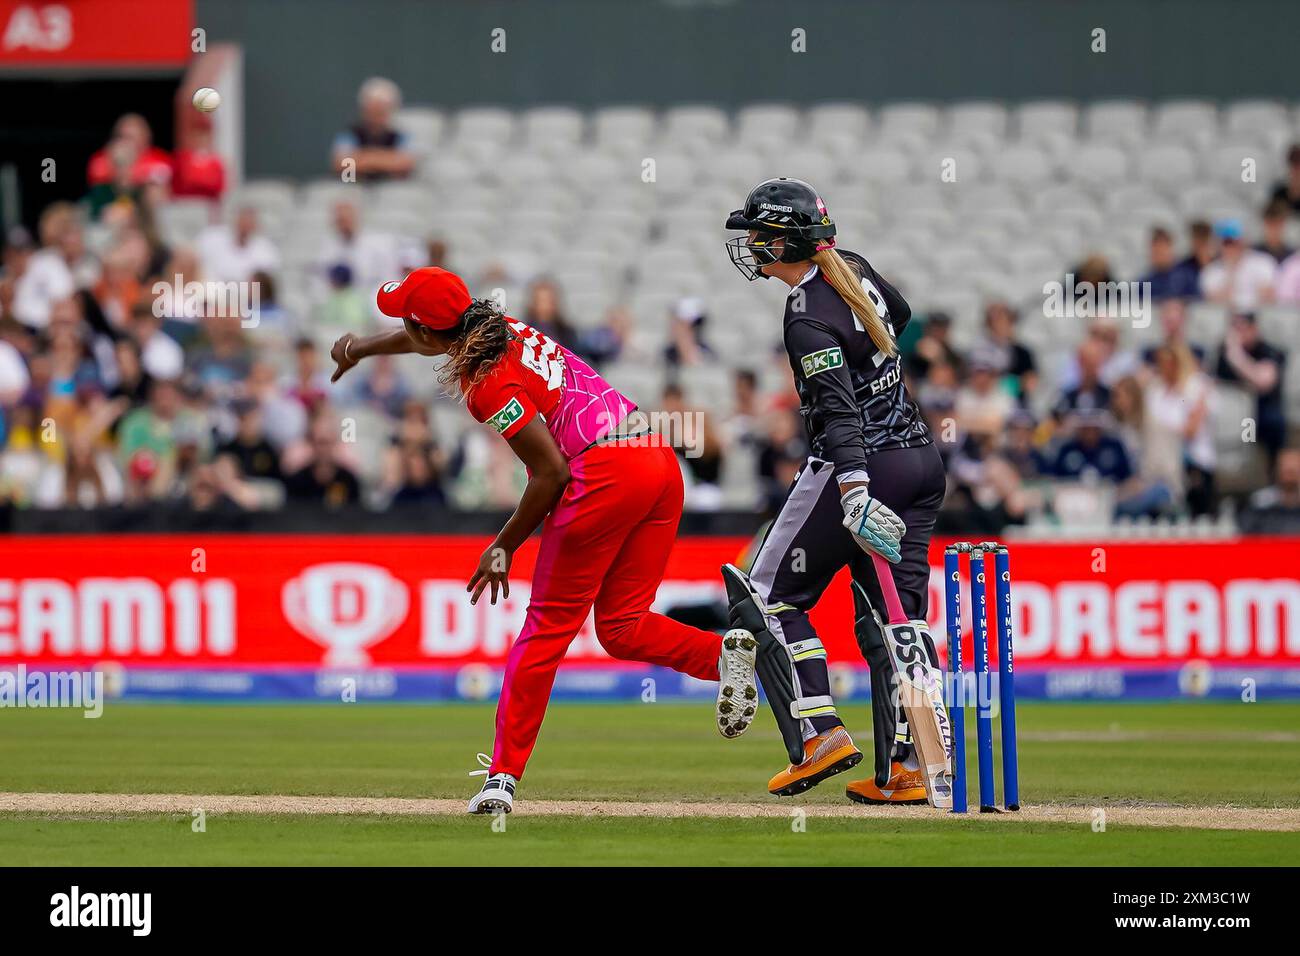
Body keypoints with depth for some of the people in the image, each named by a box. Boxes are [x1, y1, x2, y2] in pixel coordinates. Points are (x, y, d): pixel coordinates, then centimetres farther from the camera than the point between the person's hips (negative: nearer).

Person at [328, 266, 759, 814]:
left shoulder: (489, 384, -10)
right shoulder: (504, 331, 16)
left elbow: (551, 472, -12)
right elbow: (428, 340, 40)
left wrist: (505, 547, -1)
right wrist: (361, 348, 53)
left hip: (603, 473, -9)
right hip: (663, 464, 9)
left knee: (547, 627, 0)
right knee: (621, 628, 12)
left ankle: (503, 777, 1)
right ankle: (724, 651, -13)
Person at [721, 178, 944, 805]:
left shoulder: (808, 319, -18)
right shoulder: (855, 270, 6)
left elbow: (840, 413, -29)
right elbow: (901, 316, 29)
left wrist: (854, 495, -38)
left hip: (860, 468, -8)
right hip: (922, 460, 8)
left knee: (770, 597, 6)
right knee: (894, 614, 8)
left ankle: (819, 734, -5)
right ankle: (905, 769, 3)